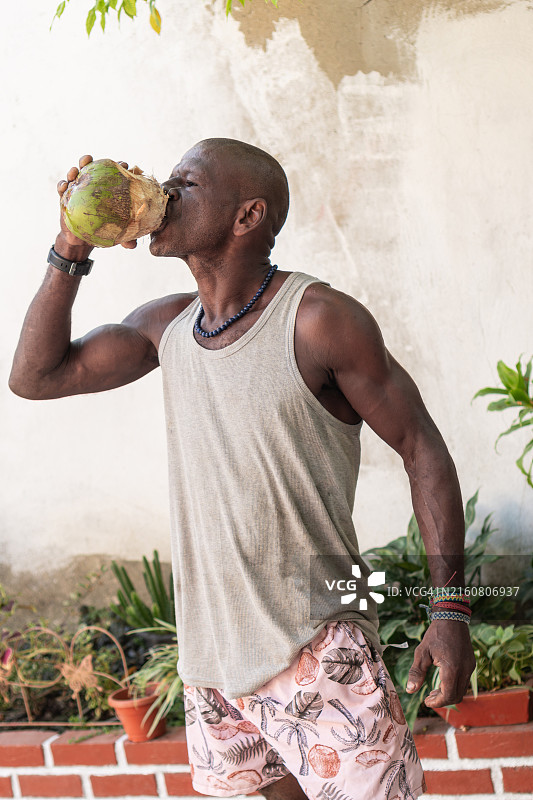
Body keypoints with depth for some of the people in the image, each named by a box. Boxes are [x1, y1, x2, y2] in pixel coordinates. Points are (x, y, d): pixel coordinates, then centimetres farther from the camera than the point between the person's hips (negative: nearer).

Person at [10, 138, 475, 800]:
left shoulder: (317, 320, -11)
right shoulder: (166, 325, 8)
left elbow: (421, 450, -9)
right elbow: (35, 377, 10)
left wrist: (450, 609, -15)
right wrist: (70, 253, -1)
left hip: (314, 647, -6)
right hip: (210, 650, 6)